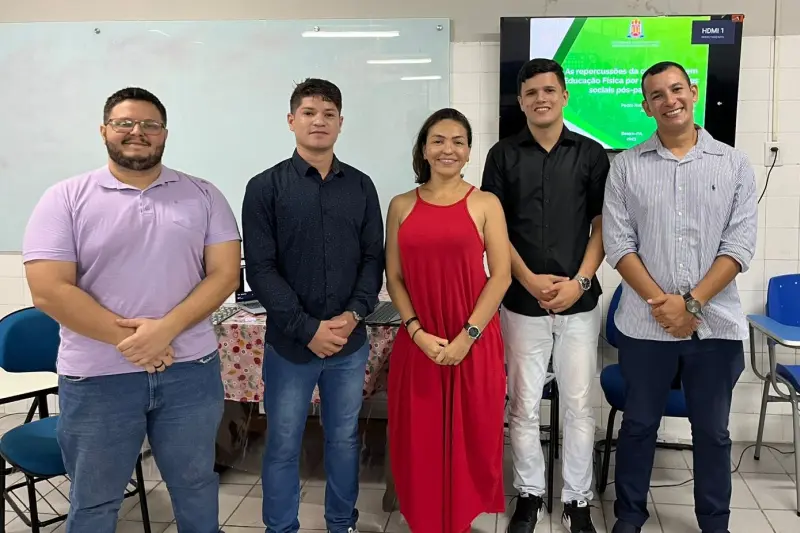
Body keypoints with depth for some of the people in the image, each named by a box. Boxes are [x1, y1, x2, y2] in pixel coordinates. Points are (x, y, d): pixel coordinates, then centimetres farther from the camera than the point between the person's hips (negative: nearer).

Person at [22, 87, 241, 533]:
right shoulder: (65, 199, -3)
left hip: (191, 369, 2)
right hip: (97, 377, -1)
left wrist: (166, 329, -17)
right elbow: (49, 291, -10)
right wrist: (127, 338, -16)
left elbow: (225, 273, -5)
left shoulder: (203, 196, 2)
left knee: (195, 484, 19)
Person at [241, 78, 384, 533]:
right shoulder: (265, 187, -3)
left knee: (345, 439, 16)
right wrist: (307, 328, -15)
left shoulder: (361, 186, 6)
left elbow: (374, 258, 5)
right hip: (290, 342, -2)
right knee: (284, 445, 10)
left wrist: (355, 314, -11)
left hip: (350, 341, 3)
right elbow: (260, 269, -9)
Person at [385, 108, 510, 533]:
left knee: (471, 437, 7)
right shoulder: (401, 206, 6)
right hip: (418, 342, 2)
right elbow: (393, 278, 5)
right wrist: (417, 332, -8)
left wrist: (467, 336, -12)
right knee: (420, 439, 10)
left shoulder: (485, 204, 0)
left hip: (474, 343, -1)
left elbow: (501, 275, -5)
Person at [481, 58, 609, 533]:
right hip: (522, 302, 0)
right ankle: (529, 494, 26)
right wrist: (529, 280, -11)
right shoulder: (503, 155, 3)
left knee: (579, 404, 8)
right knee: (524, 406, 8)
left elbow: (602, 225, 3)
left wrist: (579, 281, -10)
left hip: (580, 302, 0)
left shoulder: (591, 154, 4)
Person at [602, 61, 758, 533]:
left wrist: (692, 303, -13)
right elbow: (618, 243, -4)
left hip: (716, 323, 1)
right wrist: (662, 303, -12)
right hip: (646, 324, 0)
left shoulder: (734, 164, 3)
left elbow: (740, 244, -3)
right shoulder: (627, 166, 2)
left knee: (713, 430, 13)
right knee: (639, 424, 12)